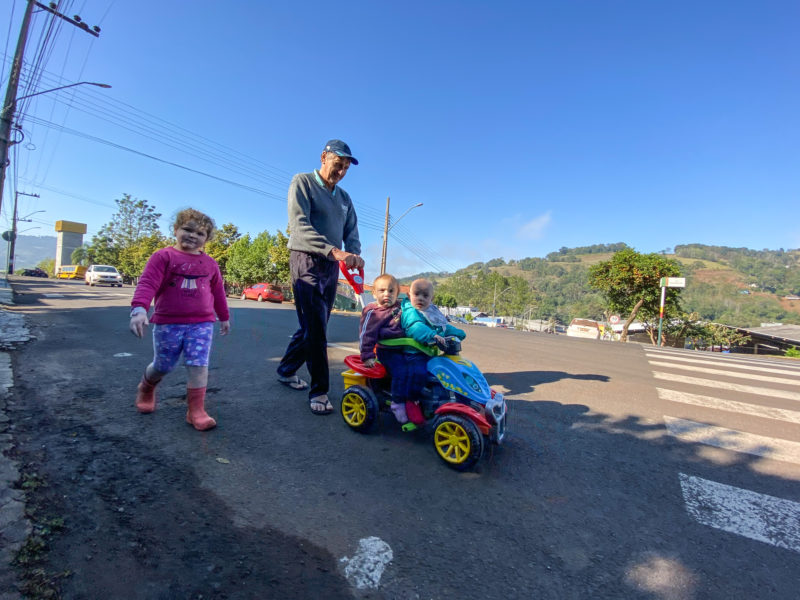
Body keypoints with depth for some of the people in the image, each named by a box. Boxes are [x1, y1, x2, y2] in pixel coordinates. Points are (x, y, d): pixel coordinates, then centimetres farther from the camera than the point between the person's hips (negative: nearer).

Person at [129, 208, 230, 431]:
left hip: (202, 323, 2)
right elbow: (147, 283, -14)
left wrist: (224, 317, 24)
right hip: (168, 323, -2)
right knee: (163, 366, 13)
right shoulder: (164, 256, -4)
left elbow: (218, 291, 18)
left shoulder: (210, 263, 9)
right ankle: (146, 388, 47)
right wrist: (139, 308, -30)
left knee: (199, 366, -6)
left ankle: (196, 411, 3)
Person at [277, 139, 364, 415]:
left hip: (331, 266, 6)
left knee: (314, 327, 11)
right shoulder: (303, 182, -1)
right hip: (306, 261, -6)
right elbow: (299, 225, -15)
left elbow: (351, 232, 12)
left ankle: (286, 370, 31)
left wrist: (354, 255, -12)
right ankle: (319, 391, -1)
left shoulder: (344, 198, 18)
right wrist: (333, 250, -29)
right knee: (315, 327, -10)